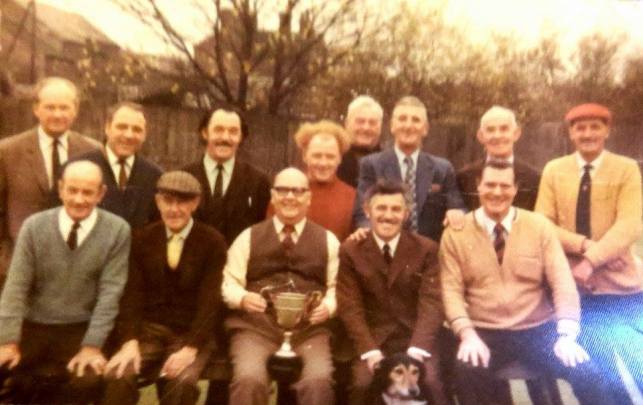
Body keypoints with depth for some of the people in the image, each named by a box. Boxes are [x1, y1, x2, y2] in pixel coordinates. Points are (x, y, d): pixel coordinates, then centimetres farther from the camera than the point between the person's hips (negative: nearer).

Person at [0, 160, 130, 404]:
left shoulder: (118, 230, -8)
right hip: (32, 327, 1)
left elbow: (110, 291, -10)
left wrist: (92, 345, -15)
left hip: (80, 331, -1)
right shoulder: (34, 226, -3)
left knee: (88, 381, -26)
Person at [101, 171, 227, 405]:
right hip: (149, 329, 2)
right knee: (117, 375, -26)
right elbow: (132, 293, -2)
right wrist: (130, 341, -17)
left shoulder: (213, 242, -3)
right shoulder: (142, 239, 5)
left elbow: (209, 299, -10)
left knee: (182, 381, -31)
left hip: (192, 333, -2)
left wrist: (191, 348, -21)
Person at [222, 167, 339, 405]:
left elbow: (337, 288, 11)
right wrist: (243, 298, -12)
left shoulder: (327, 240, 15)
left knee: (319, 380, -28)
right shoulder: (249, 237, 13)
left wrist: (327, 307, -10)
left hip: (310, 327, 1)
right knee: (248, 379, -29)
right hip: (255, 324, 0)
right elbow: (228, 284, 9)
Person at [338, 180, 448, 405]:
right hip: (372, 341, 0)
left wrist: (417, 349, -19)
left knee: (429, 383, -26)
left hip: (415, 340, 0)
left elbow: (431, 303, -4)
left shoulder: (426, 249, 3)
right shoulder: (350, 251, 3)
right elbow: (350, 307, -2)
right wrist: (370, 351, -16)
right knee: (364, 384, -25)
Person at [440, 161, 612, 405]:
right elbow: (452, 290, -3)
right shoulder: (455, 233, 0)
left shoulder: (539, 226, 4)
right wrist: (468, 335, -19)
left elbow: (562, 282, -1)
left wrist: (567, 335, -14)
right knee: (467, 371, -31)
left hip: (538, 331, 1)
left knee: (584, 372, -23)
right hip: (485, 334, -1)